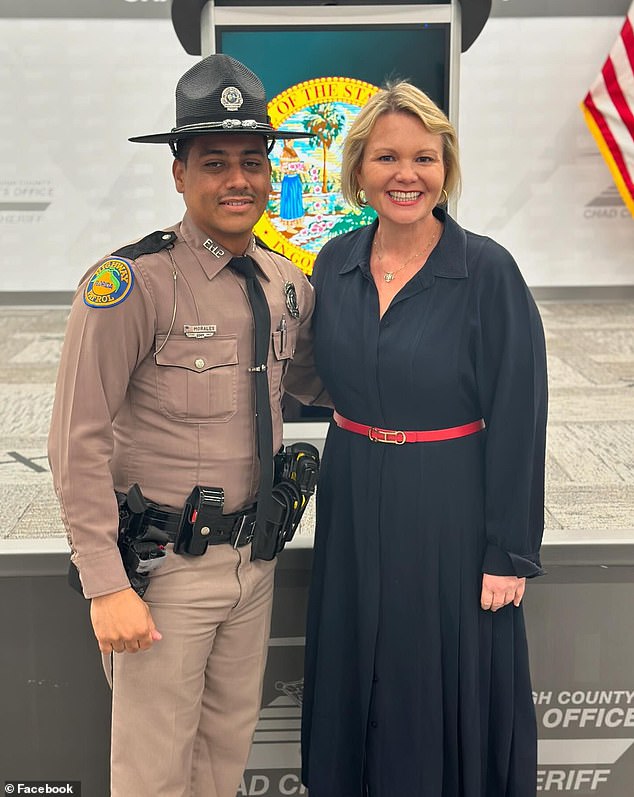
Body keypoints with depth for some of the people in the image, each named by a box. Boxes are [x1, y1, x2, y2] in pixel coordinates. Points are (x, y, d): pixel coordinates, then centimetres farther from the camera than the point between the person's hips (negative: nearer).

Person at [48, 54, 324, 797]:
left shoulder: (285, 281, 3)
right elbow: (77, 445, -16)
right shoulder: (130, 282, -17)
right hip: (166, 564, -6)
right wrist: (106, 586, -17)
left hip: (253, 556, 6)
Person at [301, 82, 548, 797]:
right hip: (353, 503, 5)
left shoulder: (488, 271, -14)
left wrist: (509, 555, -12)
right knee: (356, 679, 20)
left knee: (445, 686, 11)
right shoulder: (335, 263, 0)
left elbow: (517, 420, -12)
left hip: (449, 509, -4)